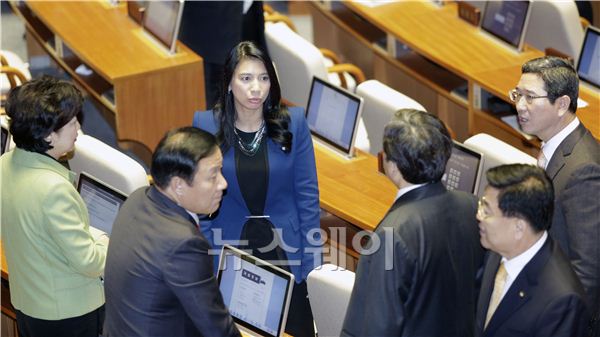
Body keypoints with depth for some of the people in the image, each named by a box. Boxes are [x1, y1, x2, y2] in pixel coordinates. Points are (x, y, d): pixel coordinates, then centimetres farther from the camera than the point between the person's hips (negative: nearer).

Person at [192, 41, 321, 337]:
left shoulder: (292, 123, -7)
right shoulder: (206, 125, -7)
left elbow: (307, 194, -3)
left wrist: (312, 260, -4)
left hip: (284, 248, 0)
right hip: (230, 248, 0)